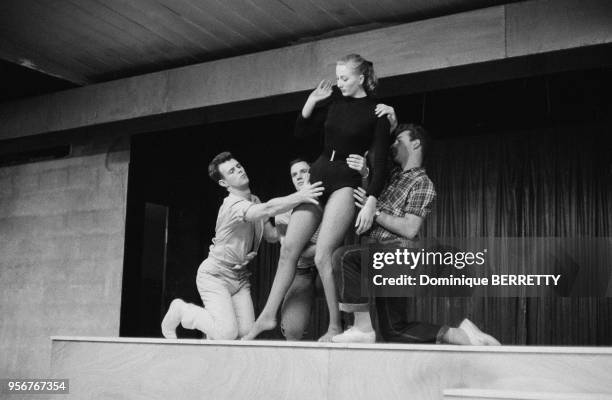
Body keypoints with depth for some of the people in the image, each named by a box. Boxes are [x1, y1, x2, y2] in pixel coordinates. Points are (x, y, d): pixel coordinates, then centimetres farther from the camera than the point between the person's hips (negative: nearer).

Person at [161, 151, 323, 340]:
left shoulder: (254, 201, 7)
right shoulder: (232, 205, -23)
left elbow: (272, 235, 6)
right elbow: (268, 209, -41)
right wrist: (299, 197, -45)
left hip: (239, 276, 8)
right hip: (215, 275, -8)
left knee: (247, 332, -7)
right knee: (228, 333, -19)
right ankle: (181, 310, 6)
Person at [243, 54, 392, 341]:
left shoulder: (376, 112, -5)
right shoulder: (333, 100, 10)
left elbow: (380, 160, -10)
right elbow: (302, 132, 14)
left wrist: (371, 201, -19)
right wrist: (311, 103, 0)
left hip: (346, 183, -6)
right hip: (317, 175, 6)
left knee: (323, 256, -13)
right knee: (288, 249, 2)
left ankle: (335, 327, -1)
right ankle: (268, 316, 9)